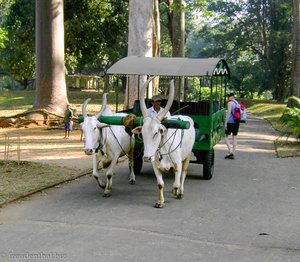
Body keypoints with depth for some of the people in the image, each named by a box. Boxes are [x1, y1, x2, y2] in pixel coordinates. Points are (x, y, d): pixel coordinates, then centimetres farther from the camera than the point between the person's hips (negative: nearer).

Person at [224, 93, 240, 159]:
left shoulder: (230, 103, -9)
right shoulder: (237, 103, 15)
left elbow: (228, 113, -17)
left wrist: (225, 123, -16)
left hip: (230, 122, -8)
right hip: (237, 122, 8)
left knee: (226, 136, 0)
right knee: (234, 137, 10)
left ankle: (230, 151, -14)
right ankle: (233, 154, 10)